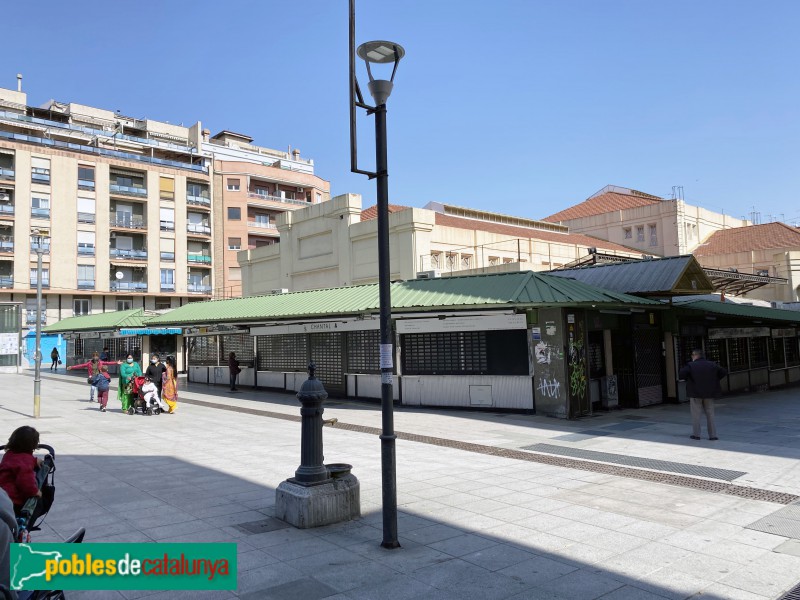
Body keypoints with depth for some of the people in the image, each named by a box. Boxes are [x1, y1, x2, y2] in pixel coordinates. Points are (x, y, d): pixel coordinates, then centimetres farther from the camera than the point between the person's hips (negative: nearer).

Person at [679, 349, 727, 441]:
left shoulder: (691, 365, -8)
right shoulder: (712, 365, 3)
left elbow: (682, 374, -22)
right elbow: (724, 372, -2)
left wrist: (688, 379, -3)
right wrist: (714, 379, 6)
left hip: (695, 393, -3)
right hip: (709, 393, 3)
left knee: (696, 414, 6)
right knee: (710, 414, 11)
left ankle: (696, 434, 8)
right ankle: (712, 435, 11)